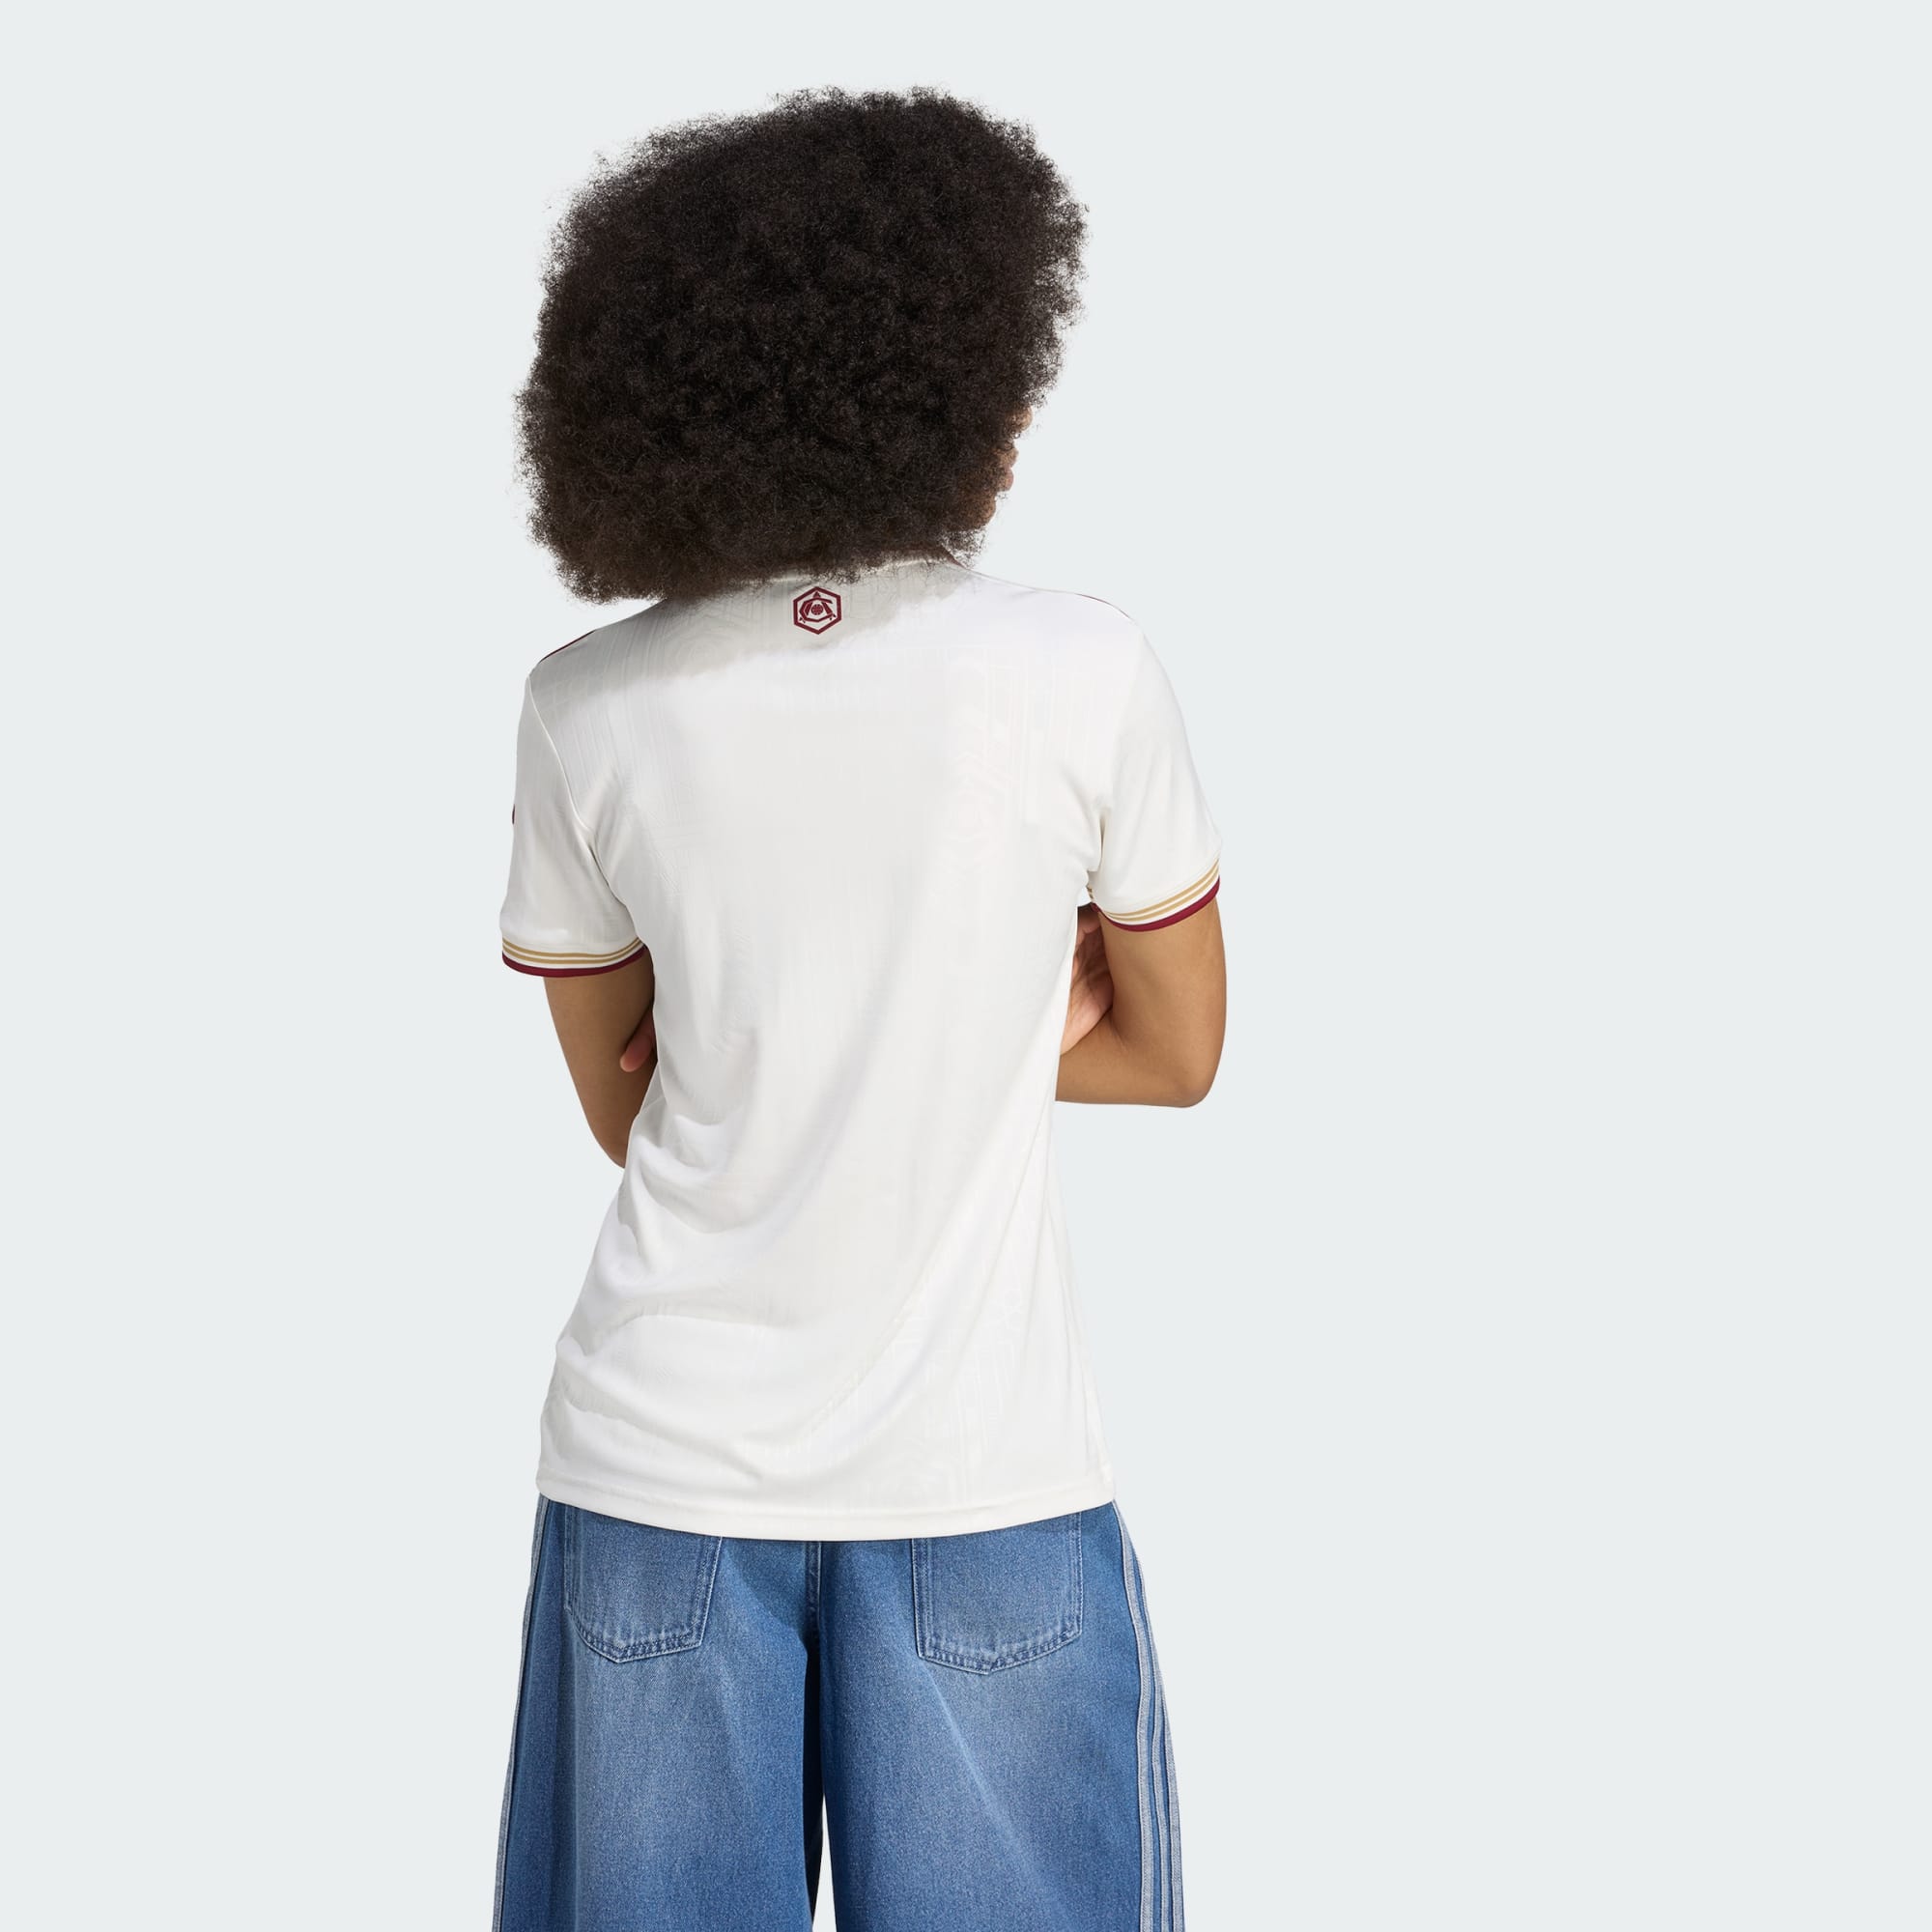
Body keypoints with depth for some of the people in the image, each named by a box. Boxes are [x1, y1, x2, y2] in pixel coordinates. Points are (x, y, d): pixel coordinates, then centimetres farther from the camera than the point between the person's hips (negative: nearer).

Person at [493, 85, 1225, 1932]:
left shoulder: (586, 710, -3)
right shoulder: (1085, 672, -8)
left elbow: (624, 1103, 8)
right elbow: (1176, 1055, 5)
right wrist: (970, 1037, 4)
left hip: (660, 1475, 2)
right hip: (985, 1491, -2)